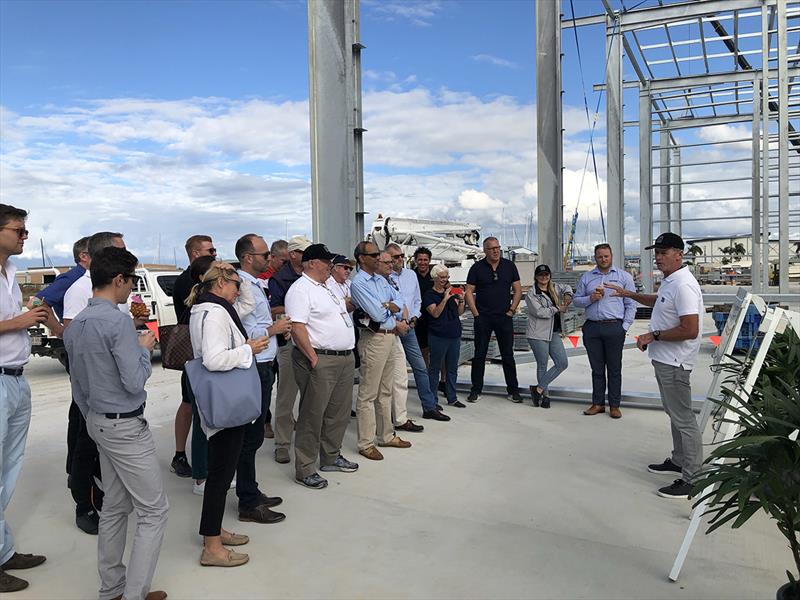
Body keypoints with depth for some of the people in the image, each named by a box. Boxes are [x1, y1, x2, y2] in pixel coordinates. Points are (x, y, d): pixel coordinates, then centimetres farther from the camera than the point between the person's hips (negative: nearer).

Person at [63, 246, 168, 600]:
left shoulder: (74, 326, 7)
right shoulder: (118, 321, -21)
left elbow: (78, 386, 15)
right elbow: (134, 382, -22)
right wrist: (145, 349, -6)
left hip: (98, 422, 9)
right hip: (126, 427, -9)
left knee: (114, 507, 18)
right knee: (154, 511, 1)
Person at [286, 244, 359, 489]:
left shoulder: (326, 287, 18)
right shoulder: (300, 289, -12)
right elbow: (297, 328, -20)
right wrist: (313, 358, -21)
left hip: (345, 358, 10)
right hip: (320, 361, -9)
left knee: (339, 412, 17)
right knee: (312, 415, -1)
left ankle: (331, 457, 32)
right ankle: (305, 470, 10)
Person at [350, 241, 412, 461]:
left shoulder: (382, 280, 13)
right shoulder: (358, 283, -12)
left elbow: (399, 304, 11)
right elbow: (377, 314, -19)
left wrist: (393, 307, -11)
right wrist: (396, 322, -3)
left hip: (389, 336, 9)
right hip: (374, 339, -8)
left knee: (385, 392, 17)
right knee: (368, 394, -1)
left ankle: (386, 436, 29)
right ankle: (365, 444, 8)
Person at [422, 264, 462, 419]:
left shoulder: (451, 291, 14)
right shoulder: (429, 295, -5)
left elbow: (459, 313, 14)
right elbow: (435, 313, -17)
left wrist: (461, 301, -4)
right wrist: (445, 298, -23)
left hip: (455, 336, 7)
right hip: (438, 336, -6)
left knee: (452, 368, 13)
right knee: (434, 368, 0)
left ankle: (452, 398, 24)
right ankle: (432, 402, 6)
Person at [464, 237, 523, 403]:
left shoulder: (509, 266, 5)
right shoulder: (477, 268, 0)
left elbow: (517, 290, 8)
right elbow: (469, 292, 0)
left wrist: (511, 310, -1)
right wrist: (476, 314, -7)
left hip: (504, 317, 1)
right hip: (483, 318, -1)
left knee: (508, 355, 5)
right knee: (479, 354, 4)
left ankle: (513, 390, 15)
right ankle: (476, 390, 14)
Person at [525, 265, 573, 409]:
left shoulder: (554, 288, 11)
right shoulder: (531, 293, -7)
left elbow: (566, 287, 32)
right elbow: (539, 312, -18)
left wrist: (568, 294, 9)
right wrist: (557, 309, -8)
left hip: (554, 333, 7)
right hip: (538, 334, -6)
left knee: (562, 363, 0)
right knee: (542, 365, 2)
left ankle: (539, 388, 7)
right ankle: (545, 394, 17)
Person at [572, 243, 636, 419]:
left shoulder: (624, 276, 6)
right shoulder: (586, 277, 12)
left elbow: (631, 305, 4)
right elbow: (576, 300, 14)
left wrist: (625, 327, -4)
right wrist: (590, 298, -6)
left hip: (614, 327, -2)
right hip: (592, 327, 2)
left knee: (614, 369, 4)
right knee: (597, 368, 9)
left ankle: (614, 405, 13)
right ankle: (598, 403, 18)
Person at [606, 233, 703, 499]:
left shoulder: (683, 285, -23)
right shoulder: (669, 282, 11)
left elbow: (689, 330, -28)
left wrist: (653, 336, -19)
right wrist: (630, 294, 28)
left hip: (674, 362, -11)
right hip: (664, 359, 11)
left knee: (683, 419, -4)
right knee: (674, 414, 21)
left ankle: (693, 479, 4)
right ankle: (679, 461, 36)